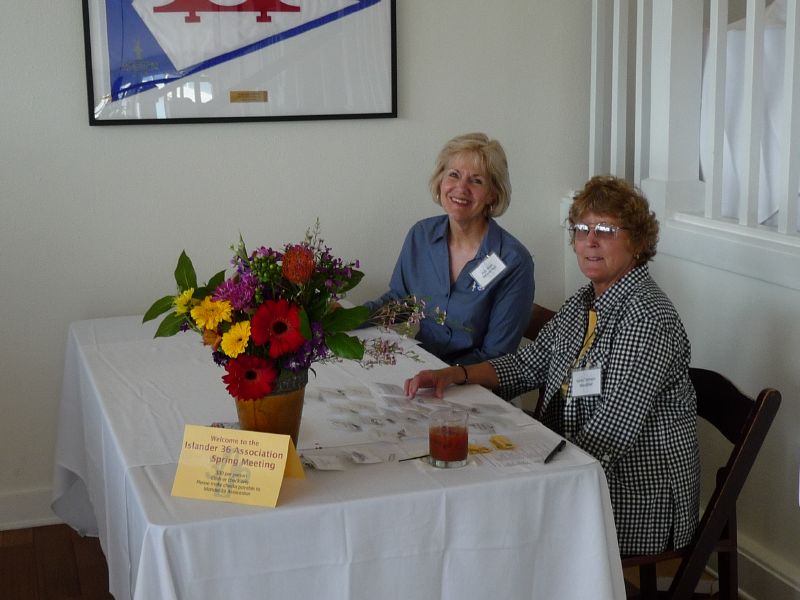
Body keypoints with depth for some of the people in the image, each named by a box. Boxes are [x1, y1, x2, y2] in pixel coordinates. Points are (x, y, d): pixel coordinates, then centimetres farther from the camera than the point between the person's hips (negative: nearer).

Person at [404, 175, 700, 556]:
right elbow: (528, 364, 15)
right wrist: (454, 375, 1)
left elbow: (614, 429, -24)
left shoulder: (647, 318, -20)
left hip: (635, 501, -8)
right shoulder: (585, 303, 8)